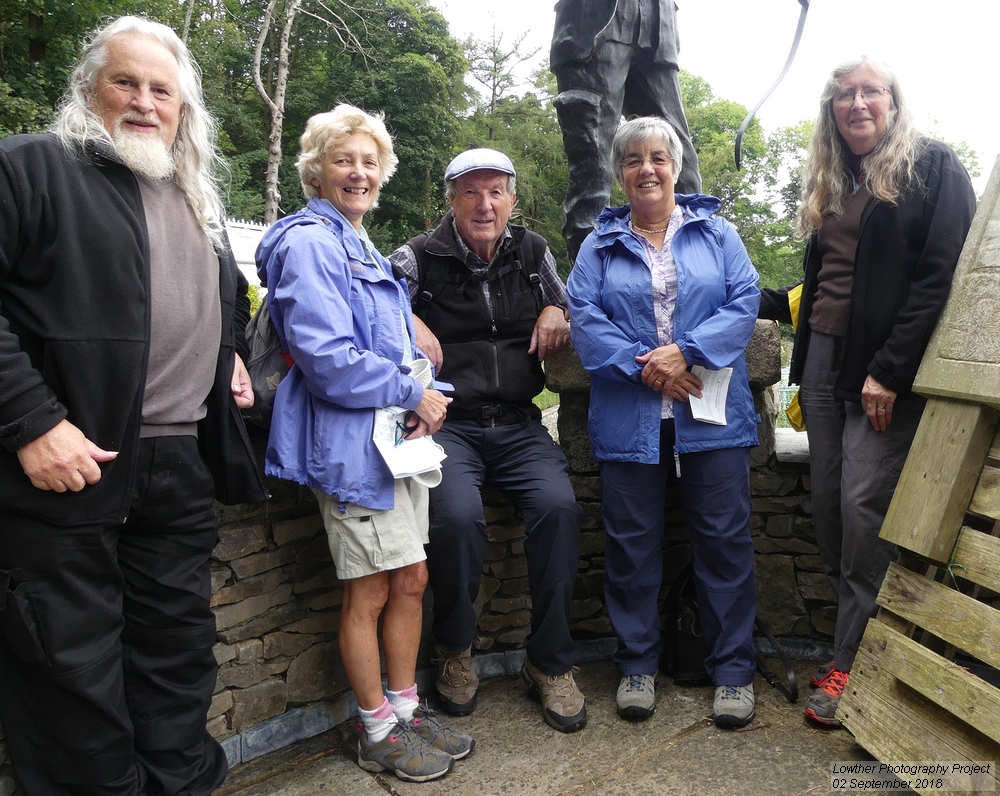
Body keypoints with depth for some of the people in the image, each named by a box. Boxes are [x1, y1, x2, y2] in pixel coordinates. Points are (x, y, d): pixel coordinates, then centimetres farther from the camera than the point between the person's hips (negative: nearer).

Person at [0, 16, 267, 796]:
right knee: (74, 660, 5)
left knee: (179, 645, 15)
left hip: (181, 468, 6)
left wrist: (233, 353, 16)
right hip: (68, 464, -6)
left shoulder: (197, 199, 19)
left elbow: (226, 298, 34)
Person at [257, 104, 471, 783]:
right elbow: (326, 357, -22)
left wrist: (424, 395, 4)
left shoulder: (362, 247, 19)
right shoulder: (308, 243, -11)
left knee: (411, 580, 13)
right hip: (353, 441, -9)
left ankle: (406, 709, 30)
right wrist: (412, 392, -13)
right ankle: (378, 734, 22)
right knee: (370, 593, 3)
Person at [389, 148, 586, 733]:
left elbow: (568, 314, 25)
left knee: (558, 505, -23)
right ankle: (456, 651, 1)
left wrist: (556, 314, 3)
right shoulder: (421, 258, 2)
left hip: (519, 423, 3)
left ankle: (550, 662, -3)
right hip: (449, 422, -3)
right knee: (458, 514, -30)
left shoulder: (533, 252, 13)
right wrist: (408, 320, -18)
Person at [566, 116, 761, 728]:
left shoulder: (716, 232, 12)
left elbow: (745, 302, 0)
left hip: (712, 416, 0)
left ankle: (734, 669, 19)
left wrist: (685, 353, -15)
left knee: (725, 540, 3)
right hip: (628, 420, 0)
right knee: (633, 543, 6)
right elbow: (584, 317, -1)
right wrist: (643, 365, -14)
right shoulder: (600, 245, 12)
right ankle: (638, 665, 23)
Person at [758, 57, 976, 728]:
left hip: (887, 367, -6)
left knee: (864, 502, -10)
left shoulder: (933, 167, 1)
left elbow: (941, 275, -10)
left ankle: (856, 662, 3)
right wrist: (765, 302, 14)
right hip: (825, 357, 6)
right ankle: (855, 641, 16)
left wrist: (890, 370, -17)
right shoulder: (832, 185, 20)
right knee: (829, 503, 4)